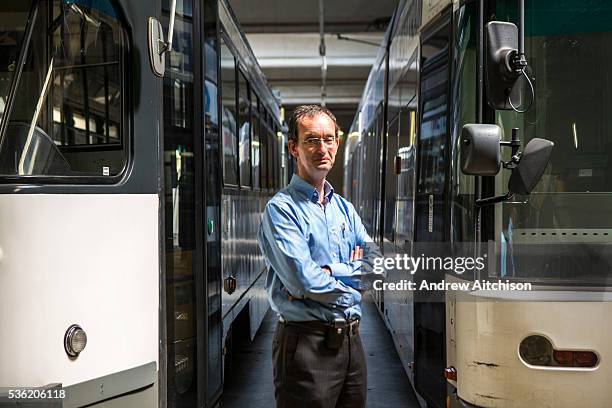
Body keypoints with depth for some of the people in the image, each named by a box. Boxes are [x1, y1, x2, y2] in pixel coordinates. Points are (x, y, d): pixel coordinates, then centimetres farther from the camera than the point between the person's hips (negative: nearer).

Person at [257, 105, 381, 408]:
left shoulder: (345, 208, 12)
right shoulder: (281, 208, -10)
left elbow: (377, 266, 1)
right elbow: (304, 280, -21)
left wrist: (327, 272, -15)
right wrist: (351, 288, -4)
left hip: (351, 339, 7)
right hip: (306, 342, -7)